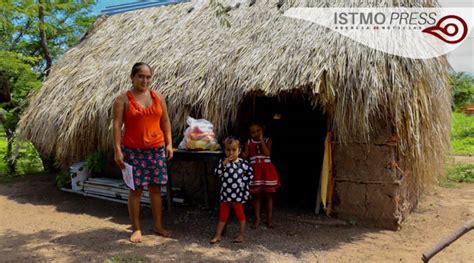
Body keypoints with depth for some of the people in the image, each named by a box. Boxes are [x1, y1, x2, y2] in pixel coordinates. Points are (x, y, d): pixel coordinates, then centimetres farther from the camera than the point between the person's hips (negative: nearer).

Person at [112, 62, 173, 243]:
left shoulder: (158, 97, 8)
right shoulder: (123, 99, -3)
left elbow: (165, 122, 11)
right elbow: (117, 126, -7)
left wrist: (169, 144, 4)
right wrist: (117, 150, -14)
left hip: (157, 149, 3)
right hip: (133, 151, -3)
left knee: (156, 188, 9)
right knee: (136, 189, 2)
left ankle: (158, 226, 21)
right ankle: (136, 229, 15)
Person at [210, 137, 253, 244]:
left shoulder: (243, 163, -6)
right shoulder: (222, 162, 0)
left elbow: (250, 174, 4)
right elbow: (217, 173, -11)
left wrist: (243, 182, -5)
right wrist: (224, 163, -21)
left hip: (238, 194, -2)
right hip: (225, 194, 3)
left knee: (240, 214, 12)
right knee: (222, 215, 13)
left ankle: (241, 235, 25)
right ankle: (218, 235, 23)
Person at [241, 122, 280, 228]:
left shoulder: (267, 140, 1)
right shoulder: (249, 142, 6)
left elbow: (267, 153, -15)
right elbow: (245, 156, 0)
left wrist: (261, 139, -14)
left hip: (266, 170, -1)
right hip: (255, 171, 1)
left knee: (268, 194, 5)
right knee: (256, 195, 5)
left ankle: (270, 219, 16)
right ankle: (257, 219, 17)